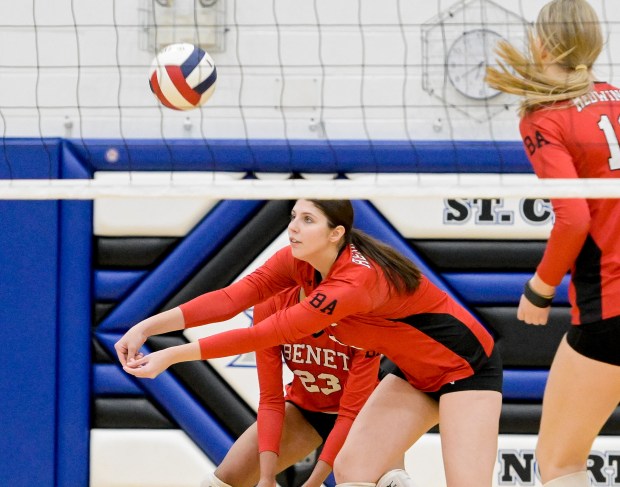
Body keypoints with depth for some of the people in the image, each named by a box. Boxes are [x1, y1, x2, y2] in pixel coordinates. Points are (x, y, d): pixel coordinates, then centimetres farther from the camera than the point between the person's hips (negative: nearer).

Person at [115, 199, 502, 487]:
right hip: (416, 374, 8)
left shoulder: (358, 280, -34)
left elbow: (271, 332, -35)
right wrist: (147, 327, -32)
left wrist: (173, 356, -33)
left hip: (467, 368, -8)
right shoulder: (299, 263, -10)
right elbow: (232, 298, -20)